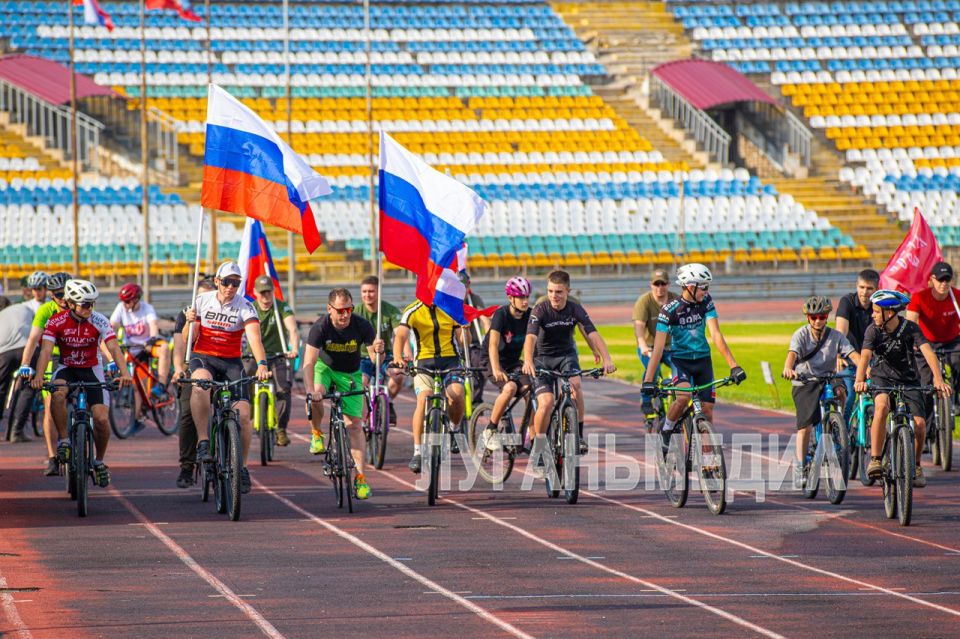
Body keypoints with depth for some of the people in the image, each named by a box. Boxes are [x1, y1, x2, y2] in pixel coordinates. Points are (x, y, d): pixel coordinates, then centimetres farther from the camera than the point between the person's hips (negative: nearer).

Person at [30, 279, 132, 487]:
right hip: (66, 369, 0)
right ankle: (63, 440, -19)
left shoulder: (99, 321, -15)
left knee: (102, 419, -13)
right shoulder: (56, 322, -14)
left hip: (91, 370, 0)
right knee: (58, 394, -36)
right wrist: (39, 375, -42)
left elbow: (113, 347, -25)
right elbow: (46, 350, -24)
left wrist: (124, 373, -42)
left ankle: (99, 460, 13)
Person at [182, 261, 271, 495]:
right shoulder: (202, 301, -1)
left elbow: (254, 338, -21)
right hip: (203, 358, 0)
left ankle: (242, 467, 6)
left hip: (231, 362, 0)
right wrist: (190, 322, -20)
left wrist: (262, 365, -38)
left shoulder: (244, 307, -7)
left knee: (243, 415, -13)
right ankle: (203, 443, -31)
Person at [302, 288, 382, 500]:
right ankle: (317, 433, -3)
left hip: (350, 375, 1)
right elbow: (309, 361, -35)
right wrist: (311, 390, -51)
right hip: (325, 367, -1)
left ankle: (360, 477, -3)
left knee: (355, 425, -7)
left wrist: (377, 351, -42)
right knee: (316, 397, -33)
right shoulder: (320, 328, -28)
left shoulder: (361, 326, -23)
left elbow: (375, 358, -17)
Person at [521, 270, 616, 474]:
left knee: (575, 386, -29)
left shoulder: (575, 310, -14)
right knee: (546, 402, -19)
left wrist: (606, 359, -37)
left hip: (566, 354, 2)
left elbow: (593, 334, -23)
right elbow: (531, 337, -35)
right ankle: (538, 451, -4)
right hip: (543, 358, -2)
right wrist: (528, 362, -54)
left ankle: (579, 435, -13)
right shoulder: (540, 310, -21)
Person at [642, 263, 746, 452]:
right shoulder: (669, 311, -19)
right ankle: (666, 432, -7)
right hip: (681, 360, -3)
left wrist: (734, 366, -25)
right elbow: (659, 347, -22)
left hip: (703, 360, 3)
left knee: (707, 411, -1)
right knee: (684, 397, -31)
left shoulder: (706, 303, -10)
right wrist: (648, 382, -29)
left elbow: (716, 335, -15)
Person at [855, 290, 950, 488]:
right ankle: (875, 459, -27)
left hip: (908, 380, 1)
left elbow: (928, 352, -26)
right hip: (882, 378, -1)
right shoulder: (873, 330, -14)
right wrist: (859, 380, -47)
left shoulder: (911, 328, -15)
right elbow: (865, 356, -27)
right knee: (882, 406, -34)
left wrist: (938, 380, -43)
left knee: (919, 423, -16)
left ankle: (915, 465, 11)